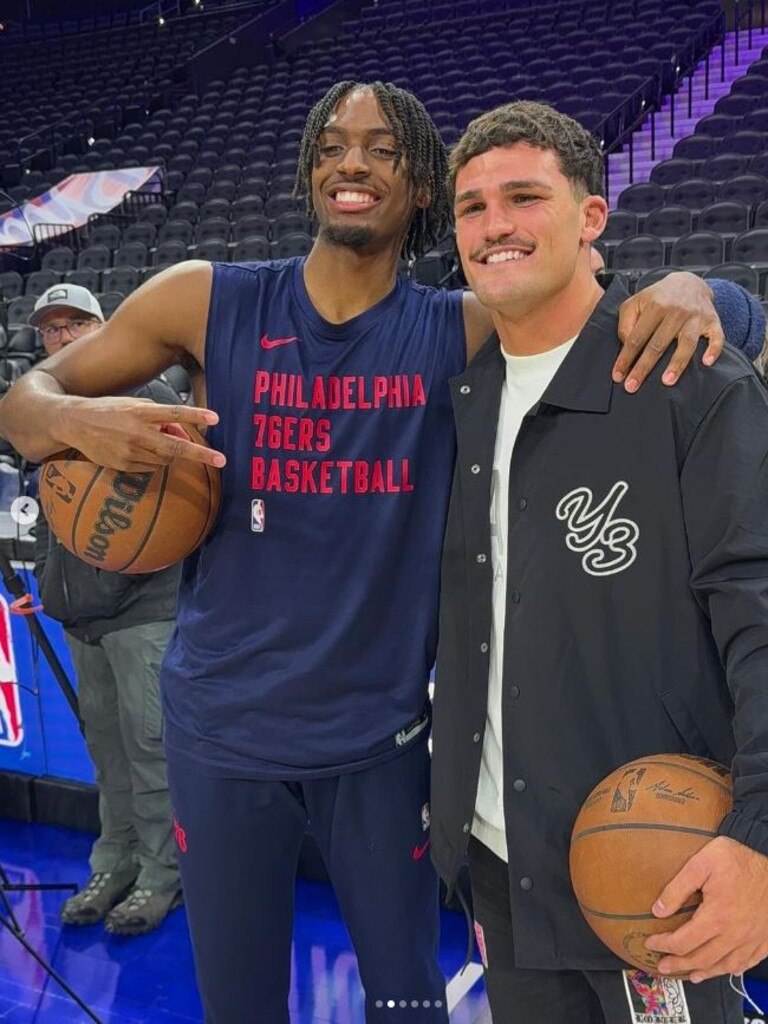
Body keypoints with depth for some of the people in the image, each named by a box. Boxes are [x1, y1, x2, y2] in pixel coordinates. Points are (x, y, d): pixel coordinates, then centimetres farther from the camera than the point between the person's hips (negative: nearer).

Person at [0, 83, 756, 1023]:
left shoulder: (462, 333, -5)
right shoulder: (207, 302, -5)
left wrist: (681, 288, -24)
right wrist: (81, 421, -22)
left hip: (379, 732, 0)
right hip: (221, 725, 1)